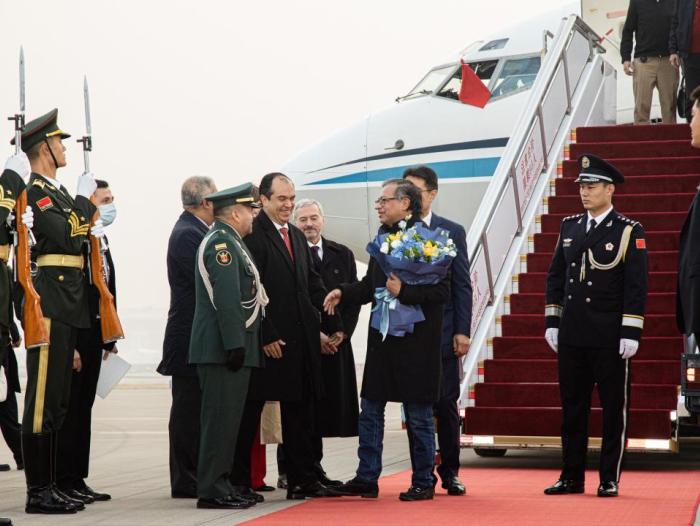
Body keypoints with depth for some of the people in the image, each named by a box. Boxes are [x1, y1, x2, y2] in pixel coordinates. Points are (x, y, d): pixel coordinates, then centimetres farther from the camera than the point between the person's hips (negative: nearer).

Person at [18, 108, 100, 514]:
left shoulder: (57, 191, 19)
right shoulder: (35, 192, -11)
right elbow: (65, 236, -21)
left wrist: (90, 232, 7)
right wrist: (84, 198, -10)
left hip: (67, 307, 10)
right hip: (49, 305, -10)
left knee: (58, 400, 12)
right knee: (43, 400, -7)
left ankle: (51, 486, 18)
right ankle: (39, 491, -4)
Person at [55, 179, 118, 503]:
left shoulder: (101, 241, 14)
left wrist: (109, 339, 14)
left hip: (94, 339, 9)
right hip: (74, 339, -9)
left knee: (84, 408, 12)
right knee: (69, 409, -3)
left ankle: (77, 479, 18)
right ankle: (63, 481, 3)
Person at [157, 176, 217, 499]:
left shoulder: (192, 231, 16)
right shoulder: (188, 234, -15)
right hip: (191, 336, -10)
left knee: (192, 410, 12)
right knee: (189, 409, -4)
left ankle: (191, 478, 17)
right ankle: (186, 482, 0)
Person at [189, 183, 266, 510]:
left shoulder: (228, 241, 21)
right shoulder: (222, 242, -12)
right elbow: (227, 299, -20)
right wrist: (235, 344, -22)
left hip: (231, 349, 10)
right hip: (223, 348, -10)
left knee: (224, 419, 12)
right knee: (221, 418, -9)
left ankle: (219, 485, 16)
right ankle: (212, 491, -7)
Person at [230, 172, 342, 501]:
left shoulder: (297, 237, 16)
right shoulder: (253, 234, -11)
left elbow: (313, 285, 18)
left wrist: (333, 325, 10)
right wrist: (266, 337, -18)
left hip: (300, 340, 8)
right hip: (266, 341, -8)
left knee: (300, 412, 12)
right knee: (249, 413, 1)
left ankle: (302, 482, 18)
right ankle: (238, 482, 8)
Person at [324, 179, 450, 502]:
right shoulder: (383, 237, 11)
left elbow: (441, 291, -16)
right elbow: (370, 284, 17)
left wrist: (403, 292, -24)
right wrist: (343, 293, 1)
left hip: (416, 341, -7)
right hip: (382, 338, 7)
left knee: (418, 415, 3)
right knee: (370, 410, 10)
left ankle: (423, 483, 14)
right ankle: (367, 478, 18)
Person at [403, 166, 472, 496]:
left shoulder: (452, 232, 5)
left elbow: (462, 285, 3)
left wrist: (462, 331, -4)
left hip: (442, 332, -1)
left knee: (446, 405, 1)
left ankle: (450, 472, 12)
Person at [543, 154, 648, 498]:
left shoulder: (629, 232, -4)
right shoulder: (569, 227, 10)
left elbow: (636, 286, -8)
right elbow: (555, 276, 14)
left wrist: (631, 333, -12)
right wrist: (552, 322, 8)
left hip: (610, 337, -4)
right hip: (572, 335, 5)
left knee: (614, 408, 3)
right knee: (572, 407, 9)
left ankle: (609, 479, 11)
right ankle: (572, 477, 17)